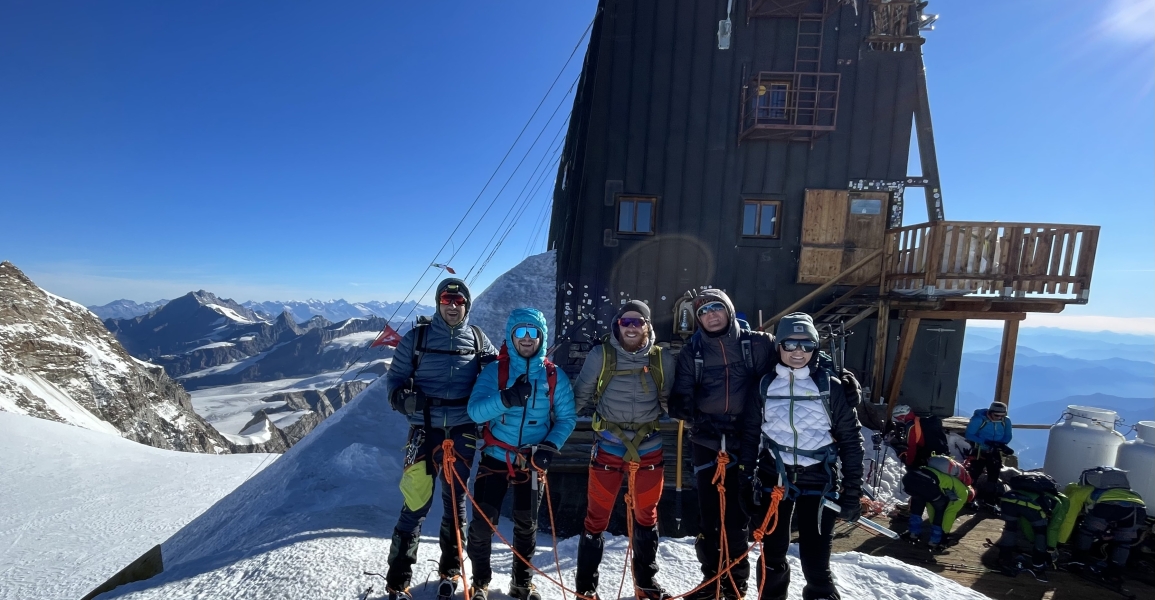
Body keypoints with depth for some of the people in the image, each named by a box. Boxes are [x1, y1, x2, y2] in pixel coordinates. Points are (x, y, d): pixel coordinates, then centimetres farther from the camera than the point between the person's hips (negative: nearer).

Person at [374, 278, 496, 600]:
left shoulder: (478, 339, 4)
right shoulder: (417, 337, 0)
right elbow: (395, 377, 4)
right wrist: (403, 397, -17)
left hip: (463, 429, 2)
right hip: (425, 428, -1)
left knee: (455, 499, 14)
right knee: (416, 501, -2)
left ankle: (450, 570, 35)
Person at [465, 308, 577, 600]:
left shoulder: (555, 376, -5)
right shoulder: (494, 371, -8)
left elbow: (567, 417, -1)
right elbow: (475, 411, -17)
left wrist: (550, 447, -16)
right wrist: (506, 398, -34)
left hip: (532, 462, 1)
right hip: (495, 457, -1)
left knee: (526, 524, 14)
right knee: (482, 522, 2)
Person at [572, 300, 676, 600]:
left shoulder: (662, 359, -1)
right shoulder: (600, 355, -7)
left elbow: (669, 400, 12)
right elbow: (581, 396, 3)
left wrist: (658, 422, 8)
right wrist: (596, 421, 3)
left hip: (649, 449, 2)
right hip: (608, 448, -2)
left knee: (647, 516, 18)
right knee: (597, 518, 8)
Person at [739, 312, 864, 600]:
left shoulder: (831, 386, -4)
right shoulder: (766, 385, 0)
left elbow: (851, 439, 0)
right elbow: (750, 433, 6)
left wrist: (852, 493, -1)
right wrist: (747, 478, 4)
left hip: (818, 480, -1)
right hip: (773, 477, 2)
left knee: (815, 561, 1)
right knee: (772, 556, 14)